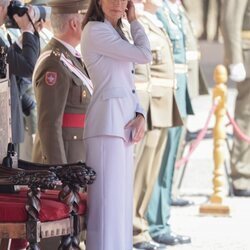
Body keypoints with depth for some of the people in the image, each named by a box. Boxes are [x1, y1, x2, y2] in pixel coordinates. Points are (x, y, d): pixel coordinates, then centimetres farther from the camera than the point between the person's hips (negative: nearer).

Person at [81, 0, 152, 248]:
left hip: (124, 123, 10)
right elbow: (144, 54, -13)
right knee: (108, 197, -11)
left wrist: (140, 115, 3)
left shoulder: (115, 33, 19)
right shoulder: (95, 30, -10)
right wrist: (134, 21, 1)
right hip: (108, 122, -10)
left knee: (121, 198, 11)